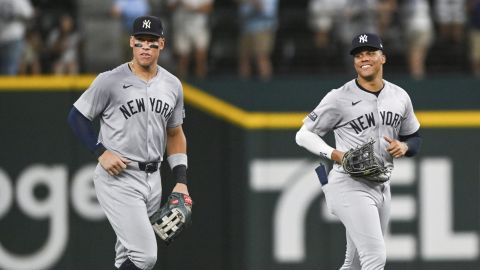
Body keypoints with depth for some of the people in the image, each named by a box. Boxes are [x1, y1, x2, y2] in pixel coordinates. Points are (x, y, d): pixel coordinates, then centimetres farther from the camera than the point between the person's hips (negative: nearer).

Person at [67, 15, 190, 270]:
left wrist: (181, 181, 11)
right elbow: (77, 116, -2)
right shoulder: (110, 81, -9)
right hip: (118, 179, -6)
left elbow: (174, 134, 19)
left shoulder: (172, 85, 8)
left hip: (153, 180, 6)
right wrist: (101, 152, -13)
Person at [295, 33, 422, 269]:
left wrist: (404, 147, -3)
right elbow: (304, 135, -2)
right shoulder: (340, 98, -8)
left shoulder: (400, 97, 9)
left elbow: (414, 137, 21)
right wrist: (334, 154, -18)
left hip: (382, 187, 6)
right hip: (350, 186, -6)